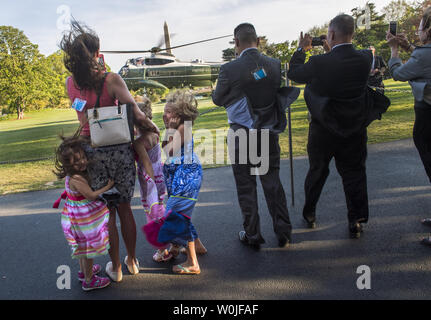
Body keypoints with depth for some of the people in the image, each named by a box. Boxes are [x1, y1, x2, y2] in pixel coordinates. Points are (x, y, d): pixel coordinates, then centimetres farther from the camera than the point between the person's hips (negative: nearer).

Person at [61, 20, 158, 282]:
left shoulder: (71, 83, -2)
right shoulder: (111, 80, -13)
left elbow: (83, 120, 4)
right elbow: (137, 115, -24)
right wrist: (152, 127, -13)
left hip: (92, 151, 1)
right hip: (119, 149, -1)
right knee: (125, 208, 16)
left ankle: (116, 268, 26)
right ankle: (132, 261, 32)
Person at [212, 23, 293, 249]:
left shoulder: (230, 69, -15)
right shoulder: (274, 65, -2)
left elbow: (218, 99, -2)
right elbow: (277, 92, 9)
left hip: (242, 135, -4)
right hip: (268, 132, 4)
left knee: (246, 186, 9)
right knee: (272, 182, 15)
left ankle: (253, 236, 21)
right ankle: (284, 234, 24)